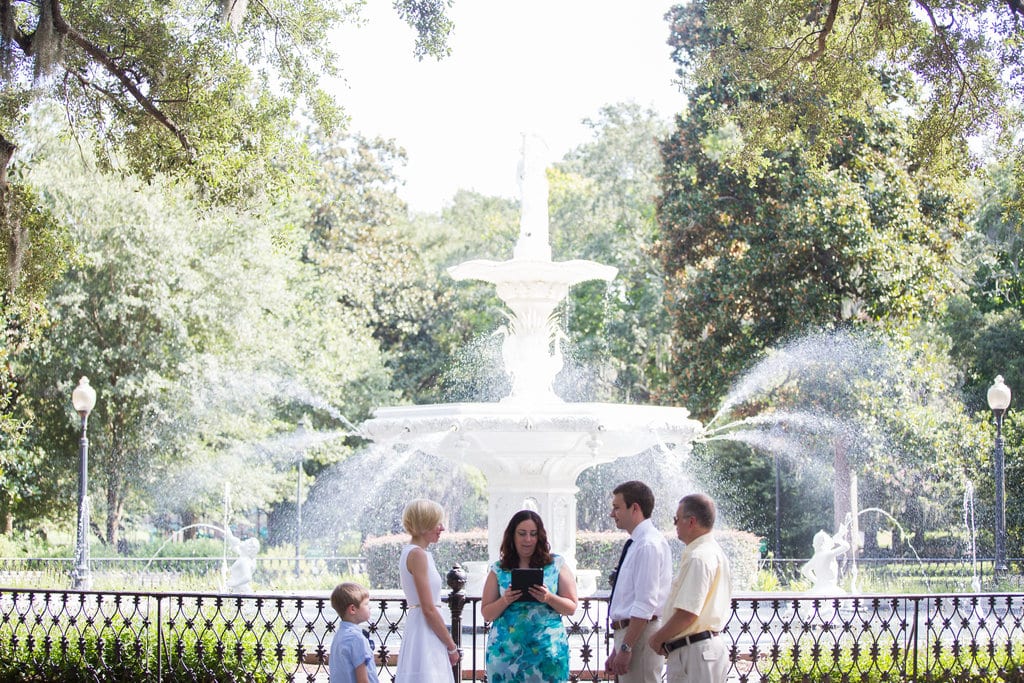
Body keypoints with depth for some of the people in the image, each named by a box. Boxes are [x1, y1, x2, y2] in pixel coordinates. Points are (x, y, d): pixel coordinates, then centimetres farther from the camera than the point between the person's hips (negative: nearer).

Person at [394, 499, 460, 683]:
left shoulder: (411, 552, 15)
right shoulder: (418, 554, -14)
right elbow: (428, 609, -17)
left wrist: (448, 644, 18)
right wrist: (451, 646, -9)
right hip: (425, 632, -10)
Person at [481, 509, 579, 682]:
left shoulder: (557, 565, 7)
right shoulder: (499, 570, 9)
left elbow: (571, 608, 6)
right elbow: (487, 614, 9)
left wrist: (548, 598, -12)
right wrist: (505, 601, -10)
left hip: (547, 648, -1)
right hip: (507, 649, 1)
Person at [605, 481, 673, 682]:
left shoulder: (649, 545, -15)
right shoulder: (636, 543, 15)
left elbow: (645, 605, -21)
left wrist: (626, 648, -21)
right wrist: (617, 649, 20)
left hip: (640, 634, -10)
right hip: (627, 632, 10)